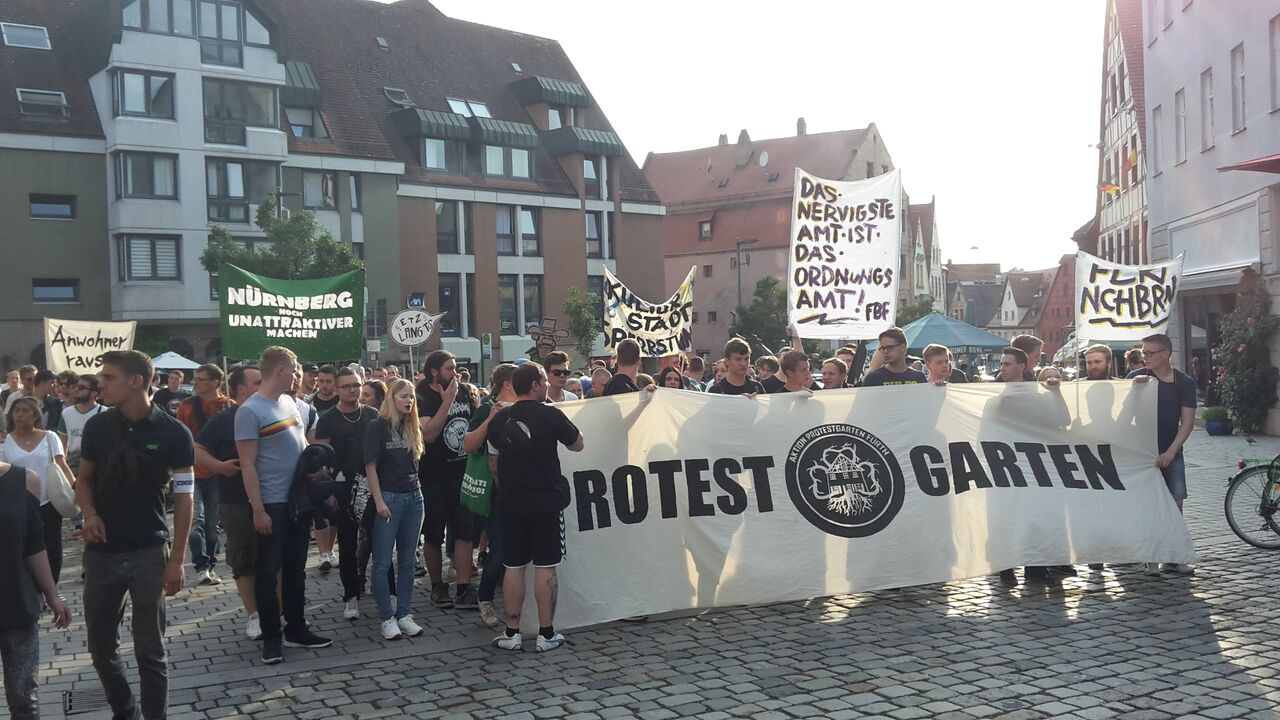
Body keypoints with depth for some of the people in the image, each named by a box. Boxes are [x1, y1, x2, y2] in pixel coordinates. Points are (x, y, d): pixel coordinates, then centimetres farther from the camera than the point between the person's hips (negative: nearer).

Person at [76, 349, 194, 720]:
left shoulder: (174, 433, -8)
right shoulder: (96, 426, 1)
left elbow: (183, 499, -6)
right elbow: (84, 479, 14)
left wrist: (176, 560, -11)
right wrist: (90, 514, -7)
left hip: (149, 553, -4)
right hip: (101, 552, 4)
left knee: (150, 649, 3)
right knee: (101, 647, 12)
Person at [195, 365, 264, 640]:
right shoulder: (222, 421, -5)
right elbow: (197, 452, -9)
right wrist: (221, 466, -24)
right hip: (237, 503, -3)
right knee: (244, 560, 3)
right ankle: (253, 616, 11)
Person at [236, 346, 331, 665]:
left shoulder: (289, 402, 9)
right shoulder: (250, 411, -13)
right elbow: (248, 465, -15)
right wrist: (258, 509, -17)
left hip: (298, 500, 8)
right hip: (272, 504, -7)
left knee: (296, 568, 15)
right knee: (268, 571, 3)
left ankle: (296, 629, 25)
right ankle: (271, 636, 13)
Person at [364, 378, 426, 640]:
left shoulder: (414, 428, 10)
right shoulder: (377, 426, -6)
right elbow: (370, 466, -9)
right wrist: (379, 501, -12)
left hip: (413, 497, 5)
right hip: (388, 497, -5)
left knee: (407, 561, 9)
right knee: (383, 563, 1)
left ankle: (405, 615, 16)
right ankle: (387, 618, 9)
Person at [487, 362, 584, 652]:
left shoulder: (500, 418, 4)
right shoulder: (550, 415, -9)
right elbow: (578, 444, 4)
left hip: (512, 501, 4)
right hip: (547, 500, -4)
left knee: (513, 567, 8)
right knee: (545, 567, 2)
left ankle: (512, 633, 13)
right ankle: (546, 634, 7)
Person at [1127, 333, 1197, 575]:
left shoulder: (1184, 382, 3)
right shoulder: (1137, 378, 0)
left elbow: (1187, 421, -1)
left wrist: (1171, 452, -11)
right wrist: (1136, 385, -26)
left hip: (1171, 453, 2)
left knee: (1175, 503, 0)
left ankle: (1173, 558, 9)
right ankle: (1149, 559, 3)